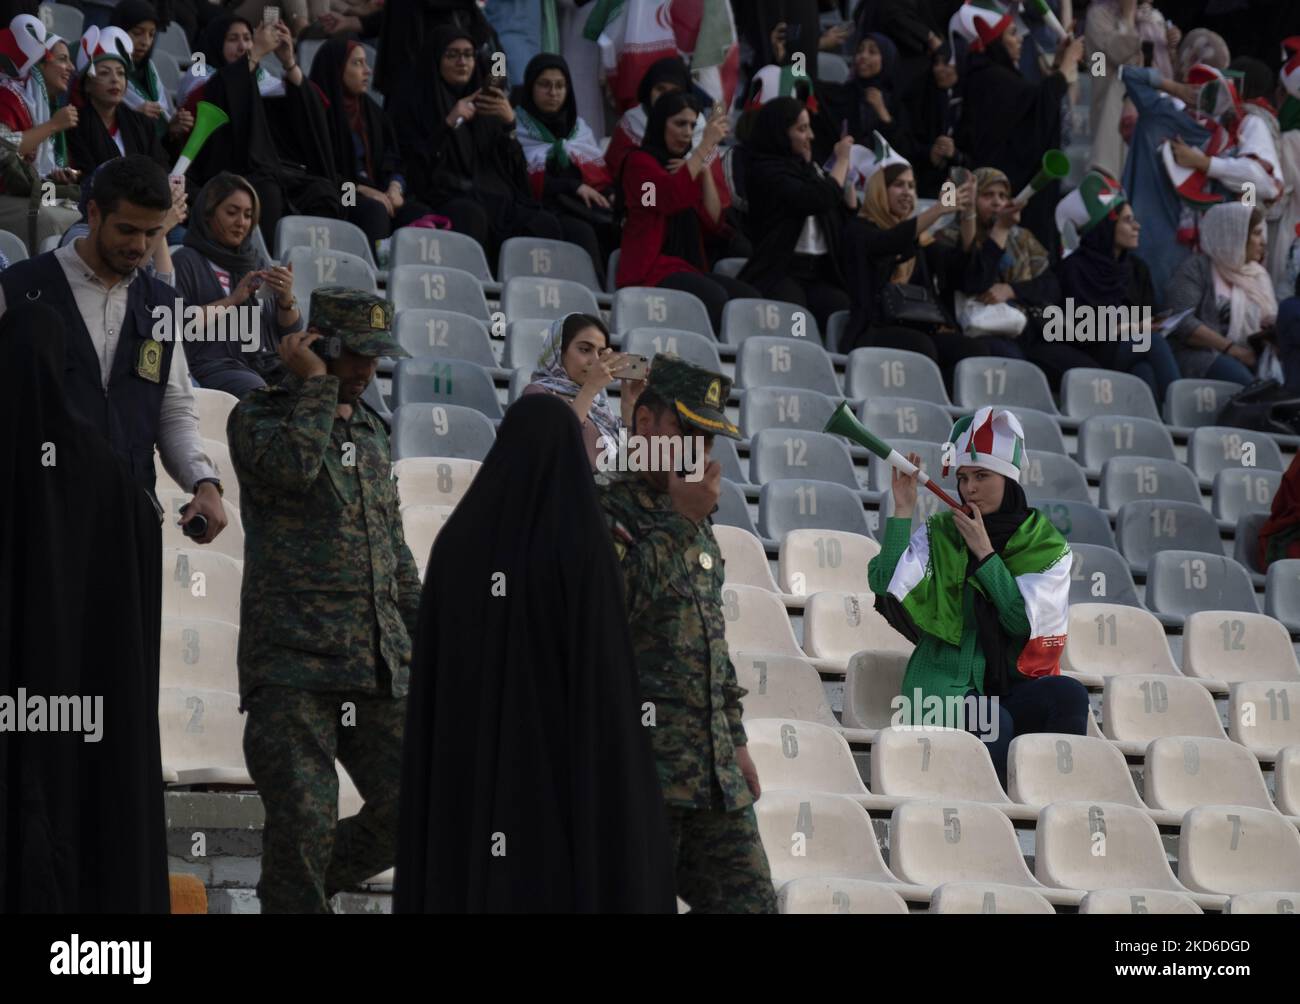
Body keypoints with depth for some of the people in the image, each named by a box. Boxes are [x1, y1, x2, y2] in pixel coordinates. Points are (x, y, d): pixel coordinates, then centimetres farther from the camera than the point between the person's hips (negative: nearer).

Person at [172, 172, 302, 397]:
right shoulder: (186, 262, 7)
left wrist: (286, 299, -3)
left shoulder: (258, 262, 23)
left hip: (270, 365, 5)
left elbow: (291, 332, 18)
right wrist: (231, 301, -10)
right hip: (217, 365, -5)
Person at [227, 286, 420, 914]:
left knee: (412, 811, 0)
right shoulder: (257, 416, 2)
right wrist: (315, 384, -10)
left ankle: (298, 890, 21)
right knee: (305, 824, -11)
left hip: (380, 667, 6)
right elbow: (291, 465, -22)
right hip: (293, 663, -6)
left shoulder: (369, 431, 22)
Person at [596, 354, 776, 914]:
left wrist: (735, 741, 24)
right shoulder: (600, 510, -5)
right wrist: (681, 523, -15)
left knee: (749, 902, 2)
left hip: (714, 774, 8)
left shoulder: (696, 523, 20)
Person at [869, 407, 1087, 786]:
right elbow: (885, 584, -12)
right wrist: (902, 513, -14)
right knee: (995, 726, -34)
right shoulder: (937, 534, 5)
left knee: (1069, 695, -29)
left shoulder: (1047, 546, 5)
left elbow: (1024, 622, -9)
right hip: (946, 684, -2)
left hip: (1012, 686, 2)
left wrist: (984, 553, -10)